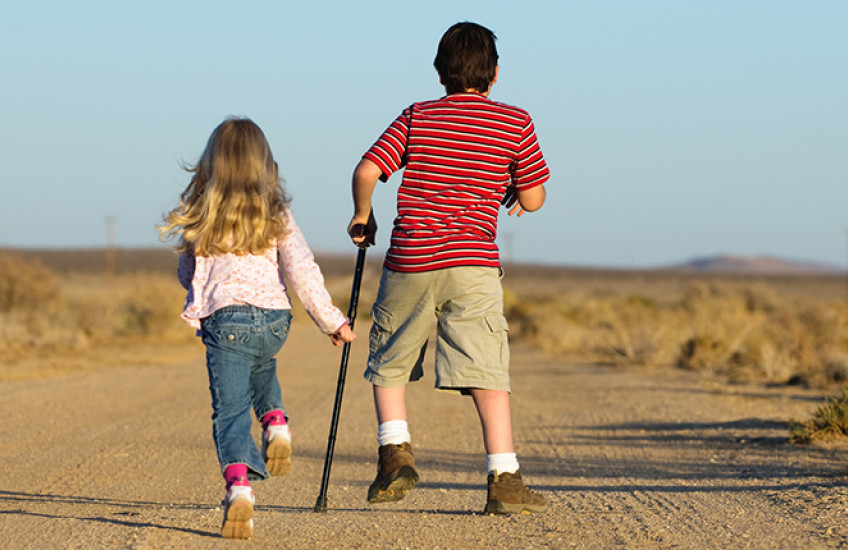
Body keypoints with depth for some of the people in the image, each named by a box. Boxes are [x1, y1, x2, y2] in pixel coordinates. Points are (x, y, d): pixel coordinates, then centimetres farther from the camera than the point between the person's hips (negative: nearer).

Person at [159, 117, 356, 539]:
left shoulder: (200, 217, 4)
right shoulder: (275, 213, 4)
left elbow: (188, 274, 14)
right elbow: (301, 270, -2)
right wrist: (332, 320, 2)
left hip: (226, 319, -2)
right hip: (275, 320, 2)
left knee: (230, 410, -2)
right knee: (261, 367, 36)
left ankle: (239, 486, -24)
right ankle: (276, 423, 12)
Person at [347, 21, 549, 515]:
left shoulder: (416, 118, 8)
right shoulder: (515, 123, 5)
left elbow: (366, 172, 0)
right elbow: (534, 199, 8)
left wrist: (363, 218, 18)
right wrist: (514, 196, 31)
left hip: (409, 260, 1)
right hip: (472, 263, -1)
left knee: (389, 361, 19)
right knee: (487, 372, -3)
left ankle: (395, 453, 6)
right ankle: (504, 480, -10)